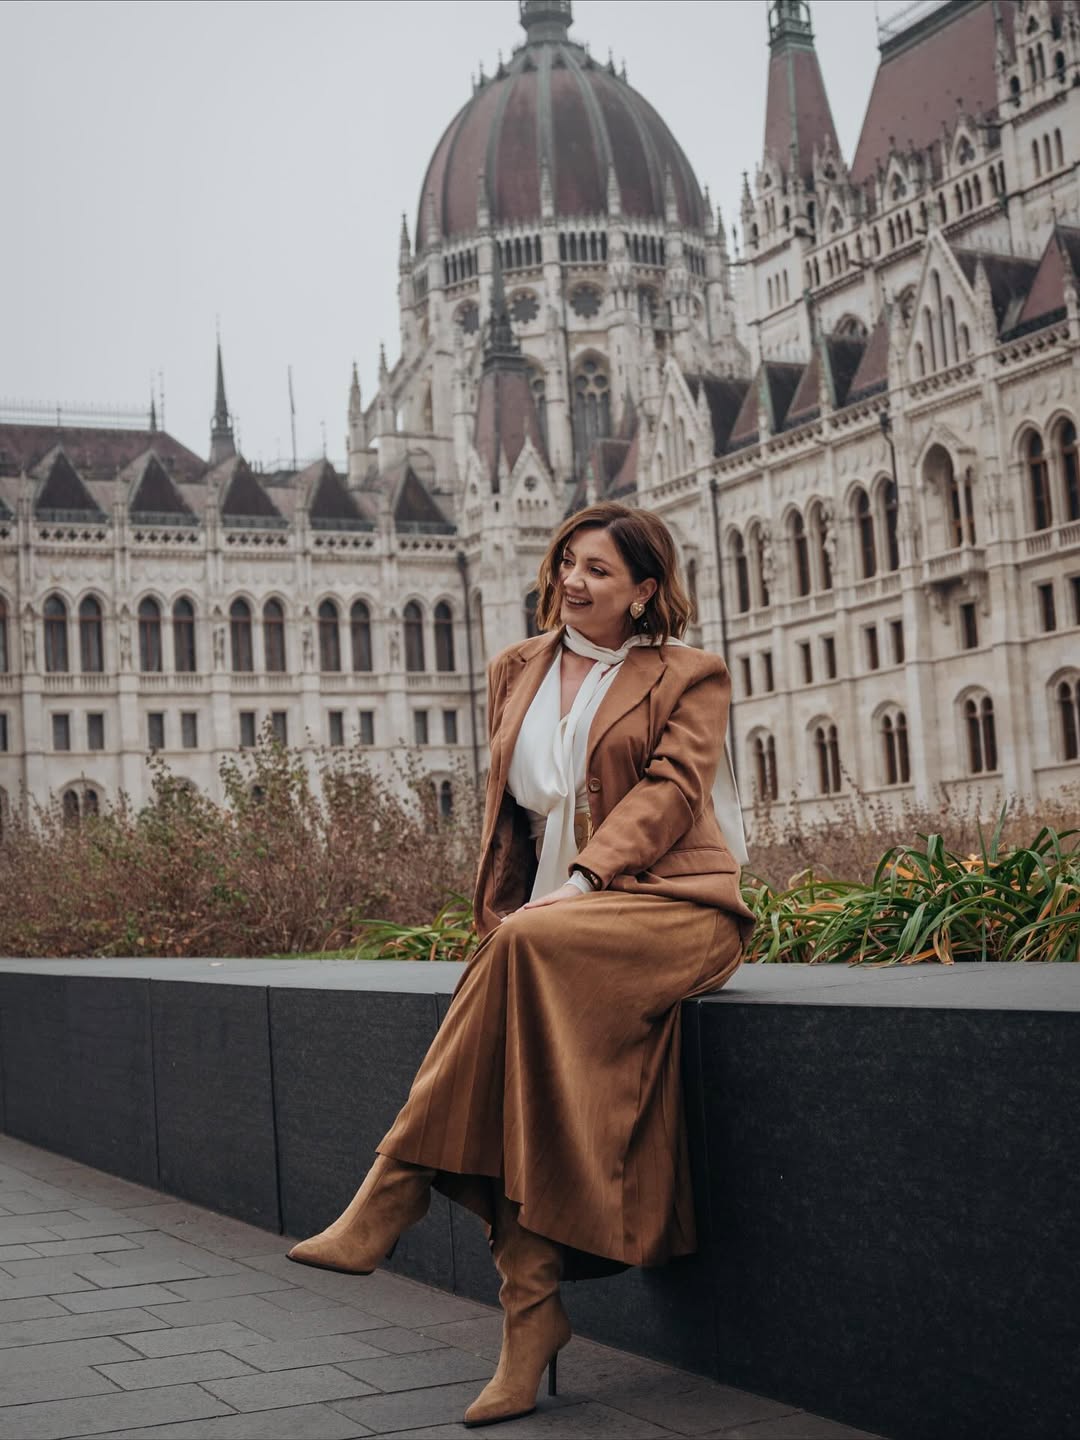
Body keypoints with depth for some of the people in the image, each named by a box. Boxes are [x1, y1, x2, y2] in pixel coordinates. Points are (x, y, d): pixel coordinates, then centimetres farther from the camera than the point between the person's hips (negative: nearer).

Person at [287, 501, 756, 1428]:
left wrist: (579, 884, -22)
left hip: (672, 905, -4)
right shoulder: (517, 673, 20)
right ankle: (533, 1316, -24)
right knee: (525, 1053, -27)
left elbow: (669, 790, -8)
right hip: (551, 917, 4)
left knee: (536, 948, -35)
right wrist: (504, 904, 4)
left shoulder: (691, 677, 7)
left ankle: (394, 1194, -31)